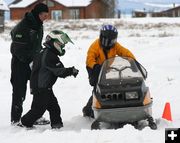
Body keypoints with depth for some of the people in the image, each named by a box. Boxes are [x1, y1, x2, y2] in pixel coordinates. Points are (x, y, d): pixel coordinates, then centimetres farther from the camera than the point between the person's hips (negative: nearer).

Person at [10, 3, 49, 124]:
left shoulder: (39, 25, 9)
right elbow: (18, 48, -20)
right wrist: (29, 61, -21)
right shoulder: (23, 26, -18)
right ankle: (15, 119, 5)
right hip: (21, 63, -8)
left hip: (34, 61, 8)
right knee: (20, 91, -4)